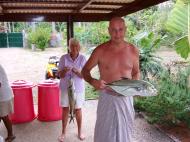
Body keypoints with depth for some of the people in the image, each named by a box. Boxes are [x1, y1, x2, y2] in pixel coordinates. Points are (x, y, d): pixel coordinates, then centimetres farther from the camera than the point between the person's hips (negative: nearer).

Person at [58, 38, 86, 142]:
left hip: (78, 88, 0)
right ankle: (63, 132, 24)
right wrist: (64, 71, -26)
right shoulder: (64, 58, -7)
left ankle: (80, 131, 28)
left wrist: (78, 72, -31)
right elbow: (60, 75, -4)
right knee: (65, 109, 8)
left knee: (78, 109, 10)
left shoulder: (82, 58, -8)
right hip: (65, 88, 1)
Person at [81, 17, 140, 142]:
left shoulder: (133, 50, -1)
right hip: (107, 98, -2)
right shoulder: (100, 51, -10)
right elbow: (85, 70, -1)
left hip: (126, 98, 3)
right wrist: (93, 81, -21)